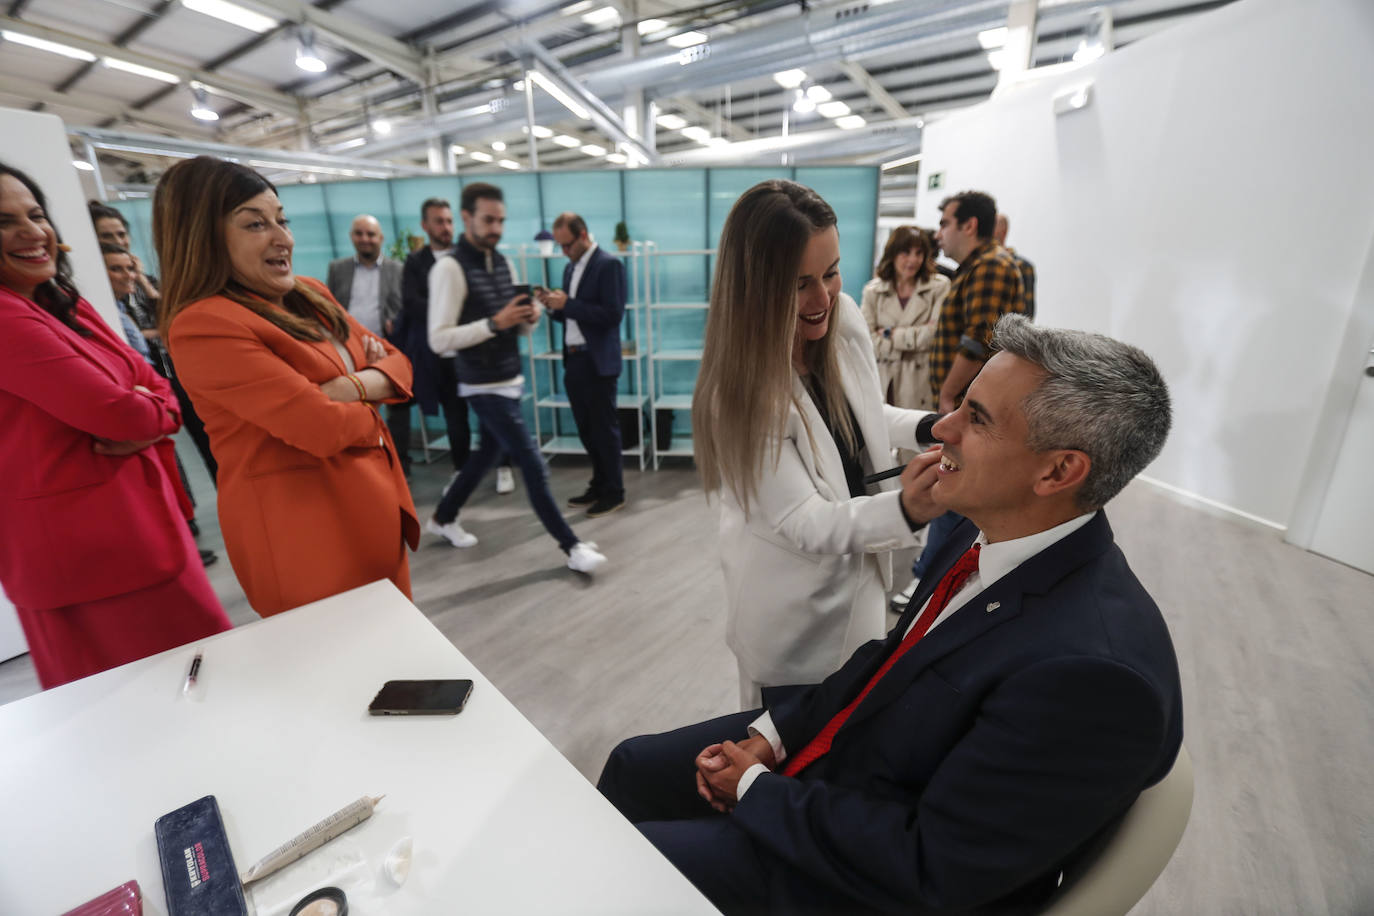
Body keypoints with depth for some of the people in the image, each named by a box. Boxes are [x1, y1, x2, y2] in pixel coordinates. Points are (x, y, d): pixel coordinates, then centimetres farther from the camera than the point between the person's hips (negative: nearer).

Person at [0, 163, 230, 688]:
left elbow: (153, 385, 8)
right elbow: (114, 411, -23)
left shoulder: (65, 305, 11)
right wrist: (152, 412, -1)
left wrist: (145, 425, -13)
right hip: (82, 539, -9)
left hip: (124, 520, 9)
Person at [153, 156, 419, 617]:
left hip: (373, 497, 8)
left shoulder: (310, 294, 8)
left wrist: (353, 386, -13)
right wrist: (370, 415, -3)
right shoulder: (203, 325, -17)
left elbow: (396, 362, 7)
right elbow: (322, 427, -24)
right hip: (301, 521, -8)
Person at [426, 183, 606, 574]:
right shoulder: (450, 268, -15)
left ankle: (442, 517, 41)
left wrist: (529, 316, -8)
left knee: (487, 453, 20)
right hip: (485, 387, -8)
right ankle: (572, 546, 2)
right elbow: (439, 340, -19)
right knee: (533, 465, -8)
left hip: (510, 380, 9)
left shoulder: (502, 263, 10)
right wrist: (494, 323, -26)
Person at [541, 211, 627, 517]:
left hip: (598, 363, -7)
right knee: (586, 429, 13)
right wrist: (554, 306, -1)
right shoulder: (570, 268, 16)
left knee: (604, 429, 1)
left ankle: (614, 492, 14)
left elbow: (613, 314, -18)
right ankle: (600, 485, 27)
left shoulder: (609, 265, -9)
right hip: (574, 361, 8)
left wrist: (567, 304, -18)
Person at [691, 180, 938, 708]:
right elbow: (808, 525, -27)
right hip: (793, 615, -6)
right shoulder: (737, 393, -29)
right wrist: (910, 507, -44)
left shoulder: (846, 322, -10)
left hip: (860, 579, 6)